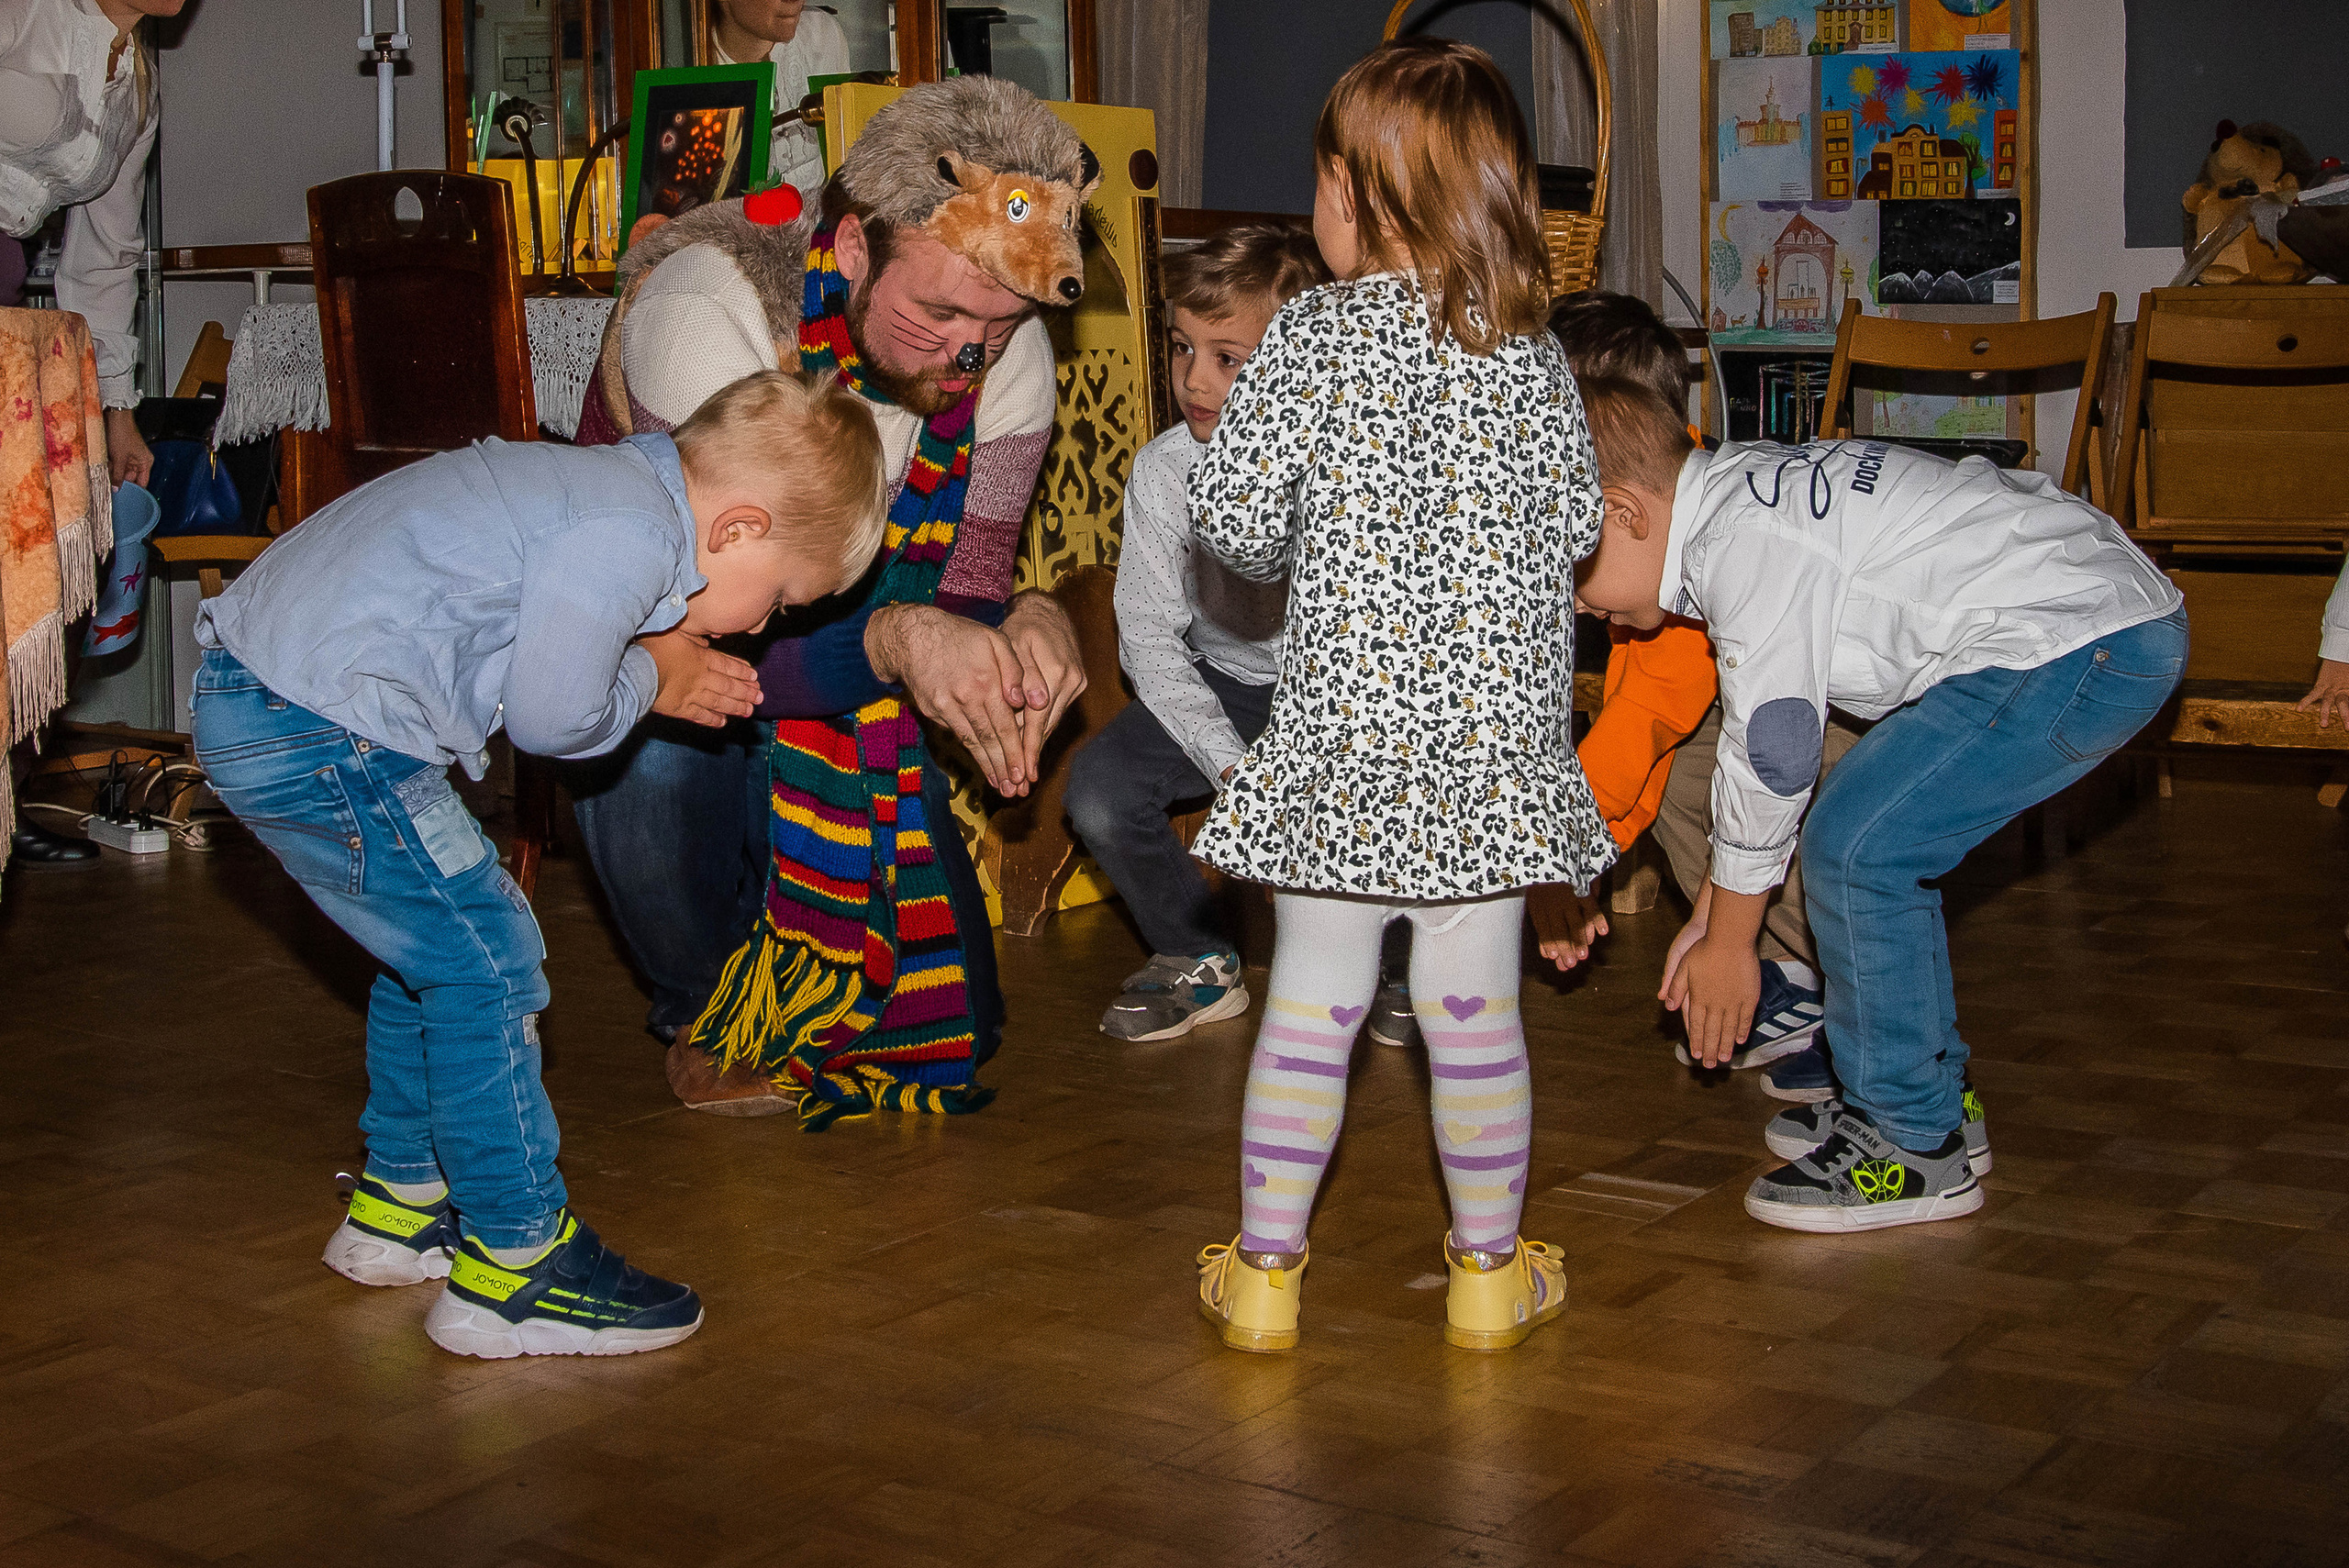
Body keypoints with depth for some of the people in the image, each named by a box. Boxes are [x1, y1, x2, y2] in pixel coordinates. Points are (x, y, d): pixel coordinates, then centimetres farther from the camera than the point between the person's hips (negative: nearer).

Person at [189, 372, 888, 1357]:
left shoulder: (612, 484, 13)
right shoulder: (631, 534, -19)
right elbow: (550, 714, -17)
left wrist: (660, 672, 9)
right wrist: (647, 681, 1)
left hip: (259, 694, 11)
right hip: (316, 736, -11)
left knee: (436, 950, 21)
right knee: (485, 963, -4)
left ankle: (402, 1203, 36)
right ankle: (512, 1266, 5)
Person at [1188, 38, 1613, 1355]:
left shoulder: (1314, 332, -6)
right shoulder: (1532, 348, 3)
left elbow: (1231, 508, -9)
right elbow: (1578, 523, 5)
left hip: (1343, 724, -2)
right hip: (1495, 723, 2)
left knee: (1312, 999, 8)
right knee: (1476, 1004, 10)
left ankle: (1266, 1269, 16)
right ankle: (1491, 1271, 20)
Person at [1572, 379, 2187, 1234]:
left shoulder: (1746, 542, -19)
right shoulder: (1736, 498, 12)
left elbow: (1773, 753, -15)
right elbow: (1752, 730, 18)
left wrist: (1726, 941, -2)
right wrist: (1711, 915, 19)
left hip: (2078, 647, -10)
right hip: (2114, 618, 10)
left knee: (1856, 843, -9)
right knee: (1875, 831, 15)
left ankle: (1914, 1147, 2)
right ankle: (1930, 1095, 26)